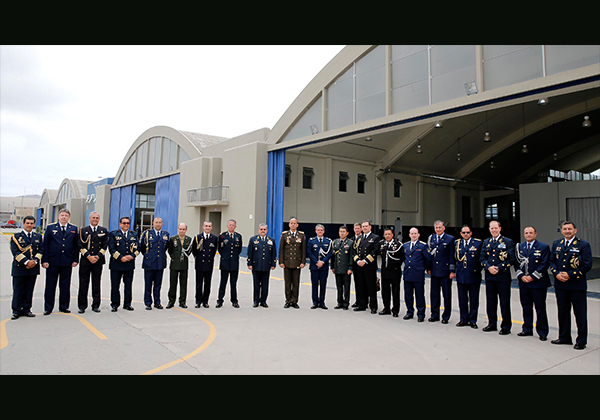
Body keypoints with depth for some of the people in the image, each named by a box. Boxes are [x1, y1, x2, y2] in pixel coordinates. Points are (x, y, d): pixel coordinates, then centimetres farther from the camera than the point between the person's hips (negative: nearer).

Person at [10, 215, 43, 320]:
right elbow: (16, 252, -7)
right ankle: (16, 311, 11)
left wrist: (34, 261, -9)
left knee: (29, 290, 8)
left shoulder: (38, 237, 12)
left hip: (33, 268, 3)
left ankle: (26, 309, 17)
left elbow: (41, 250, 8)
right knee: (18, 290, 2)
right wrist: (26, 262, -16)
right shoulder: (16, 236, 2)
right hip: (19, 268, -3)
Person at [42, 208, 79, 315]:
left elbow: (75, 245, 8)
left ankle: (64, 306, 19)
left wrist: (75, 260, 1)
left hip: (67, 262, 1)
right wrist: (44, 260, -5)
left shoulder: (73, 229, 8)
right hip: (52, 261, -1)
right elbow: (45, 245, 2)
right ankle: (48, 307, 15)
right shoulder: (50, 227, 5)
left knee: (65, 285, 8)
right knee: (50, 285, 5)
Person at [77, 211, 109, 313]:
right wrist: (88, 256, -10)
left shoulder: (104, 230, 8)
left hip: (98, 261, 0)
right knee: (83, 284, 2)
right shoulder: (83, 230, 7)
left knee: (96, 284, 5)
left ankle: (96, 305, 13)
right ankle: (82, 306, 10)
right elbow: (80, 245, 1)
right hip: (85, 260, 0)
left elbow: (105, 245, 4)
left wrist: (97, 256, -8)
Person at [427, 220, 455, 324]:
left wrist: (452, 271, -9)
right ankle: (435, 315, 21)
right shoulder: (431, 238, 10)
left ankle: (446, 316, 14)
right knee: (434, 294, 10)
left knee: (447, 295, 4)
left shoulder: (450, 239, -3)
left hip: (445, 271, -4)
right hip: (434, 271, 4)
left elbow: (452, 256, -5)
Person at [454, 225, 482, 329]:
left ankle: (472, 320, 16)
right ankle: (463, 319, 20)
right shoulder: (456, 243, 8)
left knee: (473, 300, 5)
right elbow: (455, 258, 18)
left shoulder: (478, 243, -2)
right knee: (462, 299, 9)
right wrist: (456, 268, 9)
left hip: (474, 276, -3)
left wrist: (478, 269, -3)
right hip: (461, 276, 3)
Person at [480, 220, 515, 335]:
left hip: (503, 276, -4)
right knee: (490, 301, 11)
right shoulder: (486, 242, 12)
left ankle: (506, 327, 12)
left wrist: (498, 268, -14)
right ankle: (492, 324, 24)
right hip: (489, 276, 4)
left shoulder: (508, 242, -1)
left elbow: (511, 259, -7)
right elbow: (482, 258, 9)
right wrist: (488, 267, -9)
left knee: (504, 303, 1)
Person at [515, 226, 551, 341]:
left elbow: (544, 264, -9)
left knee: (540, 308, 2)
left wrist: (532, 277, -13)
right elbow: (516, 263, 9)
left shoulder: (544, 247, -3)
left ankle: (542, 332, 13)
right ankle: (527, 329, 23)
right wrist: (521, 276, -6)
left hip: (538, 283, -4)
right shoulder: (519, 247, 10)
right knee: (526, 307, 12)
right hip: (523, 283, 4)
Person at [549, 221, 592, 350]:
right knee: (563, 312, 14)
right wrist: (556, 274, -6)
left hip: (577, 285, -4)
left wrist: (570, 275, -15)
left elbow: (587, 265, -9)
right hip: (560, 284, 5)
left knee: (580, 313, 3)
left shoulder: (583, 245, -5)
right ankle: (564, 337, 26)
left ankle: (581, 340, 14)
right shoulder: (556, 244, 10)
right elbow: (552, 261, 11)